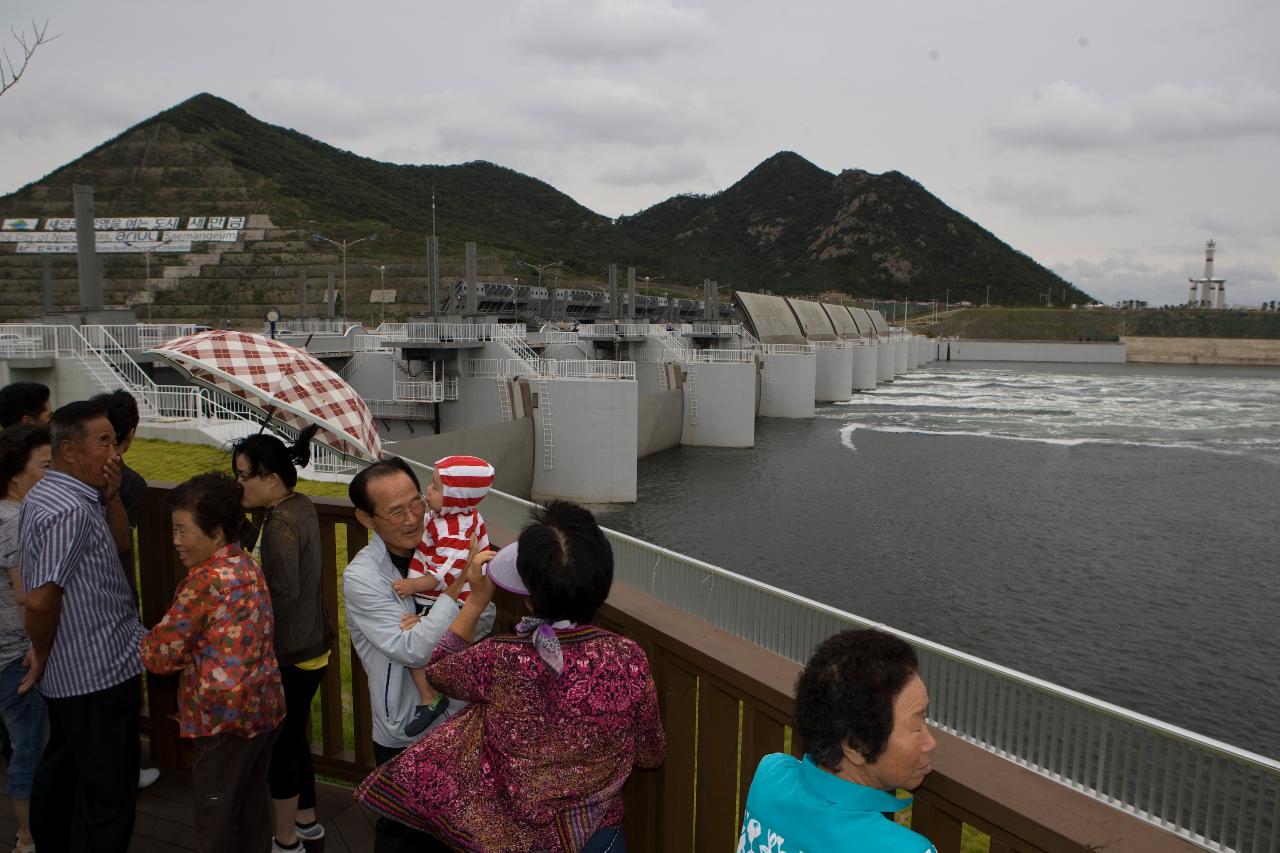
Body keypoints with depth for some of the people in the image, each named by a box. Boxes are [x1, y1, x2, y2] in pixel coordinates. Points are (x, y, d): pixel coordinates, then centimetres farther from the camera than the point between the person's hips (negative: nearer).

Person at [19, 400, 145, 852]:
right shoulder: (70, 510, -24)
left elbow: (120, 543, 15)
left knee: (62, 768, 26)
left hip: (66, 674, 10)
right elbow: (41, 601, -28)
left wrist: (111, 496, -1)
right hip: (99, 675, -10)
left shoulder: (46, 493, 8)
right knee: (108, 793, 3)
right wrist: (42, 654, -11)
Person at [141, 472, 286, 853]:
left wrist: (147, 640, 6)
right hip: (265, 706, 8)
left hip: (226, 717, -8)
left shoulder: (205, 581, -19)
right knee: (251, 806, 20)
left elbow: (159, 655, -12)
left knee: (216, 821, 7)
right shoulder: (248, 567, 6)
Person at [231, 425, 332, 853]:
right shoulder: (302, 506, 3)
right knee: (294, 736, 22)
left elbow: (284, 593, -26)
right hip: (313, 645, 9)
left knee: (279, 744, 8)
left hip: (290, 656, -9)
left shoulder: (281, 525, -24)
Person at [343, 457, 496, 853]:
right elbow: (414, 651, -26)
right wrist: (458, 585, -30)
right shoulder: (361, 578, -19)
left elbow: (484, 625, -5)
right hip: (406, 737, -4)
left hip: (460, 721, 5)